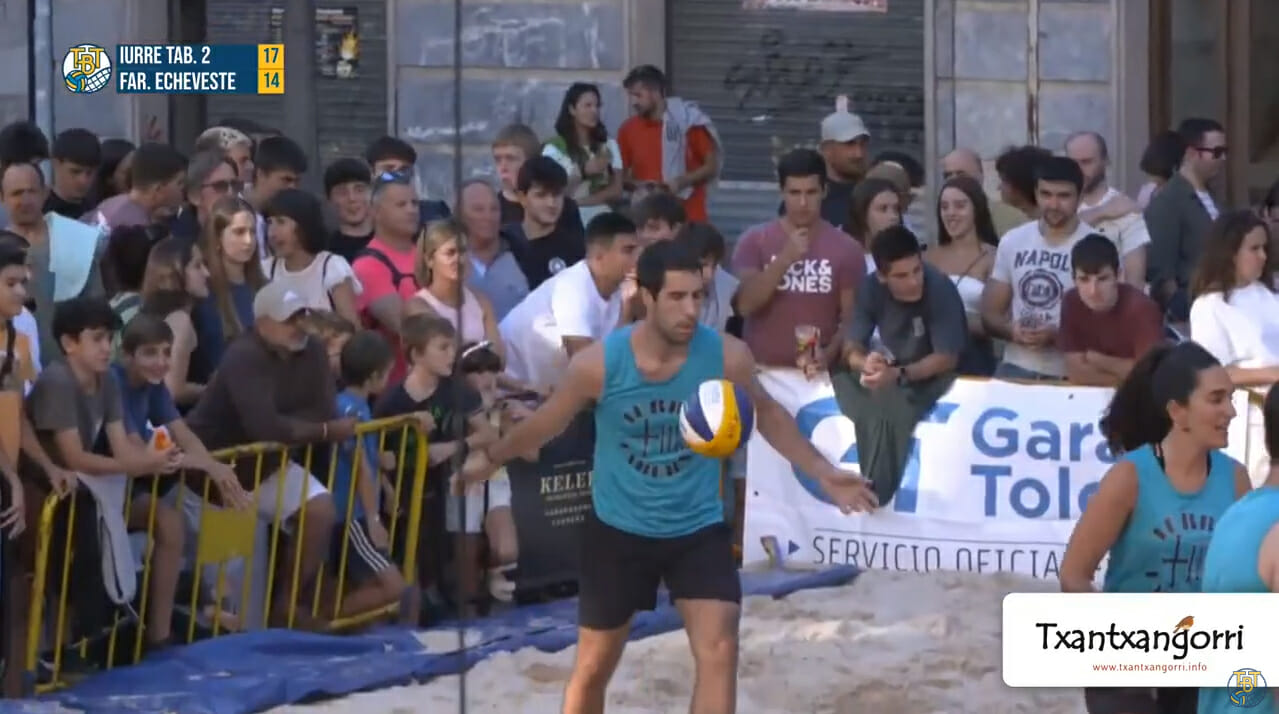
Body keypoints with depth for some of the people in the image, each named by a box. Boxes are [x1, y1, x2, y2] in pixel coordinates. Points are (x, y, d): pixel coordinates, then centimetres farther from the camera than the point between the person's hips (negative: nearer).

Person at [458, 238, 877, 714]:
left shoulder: (727, 357, -17)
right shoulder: (599, 363, -20)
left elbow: (766, 414, 4)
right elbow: (548, 421, -1)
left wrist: (823, 472, 2)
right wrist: (491, 458, 4)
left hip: (699, 529, 0)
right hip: (618, 530, 0)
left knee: (720, 652, -16)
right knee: (593, 665, 11)